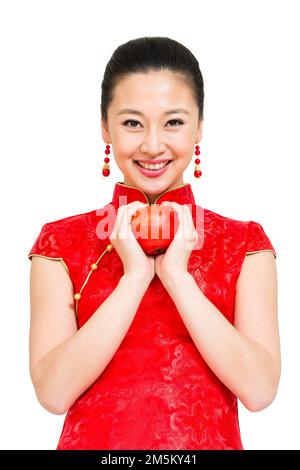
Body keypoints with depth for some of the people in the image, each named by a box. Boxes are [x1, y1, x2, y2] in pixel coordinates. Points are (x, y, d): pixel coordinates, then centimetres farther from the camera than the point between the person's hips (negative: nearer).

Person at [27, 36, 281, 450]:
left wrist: (176, 273, -19)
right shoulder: (60, 243, -5)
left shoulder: (246, 244, -4)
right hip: (93, 440, 0)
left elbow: (259, 389, -14)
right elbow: (54, 392, -15)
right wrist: (135, 275, -20)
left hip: (210, 441, 1)